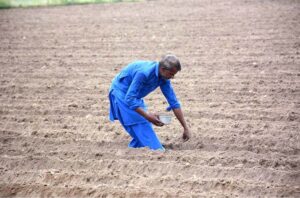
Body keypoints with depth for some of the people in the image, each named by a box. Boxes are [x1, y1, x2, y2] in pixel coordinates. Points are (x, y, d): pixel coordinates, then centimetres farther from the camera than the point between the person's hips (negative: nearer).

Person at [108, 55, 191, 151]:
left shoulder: (164, 78, -12)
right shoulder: (144, 72, -36)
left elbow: (174, 103, -7)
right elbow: (129, 99, -36)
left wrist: (186, 128, -9)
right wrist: (147, 116, -44)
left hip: (133, 95, 8)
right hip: (121, 92, -8)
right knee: (141, 124, -16)